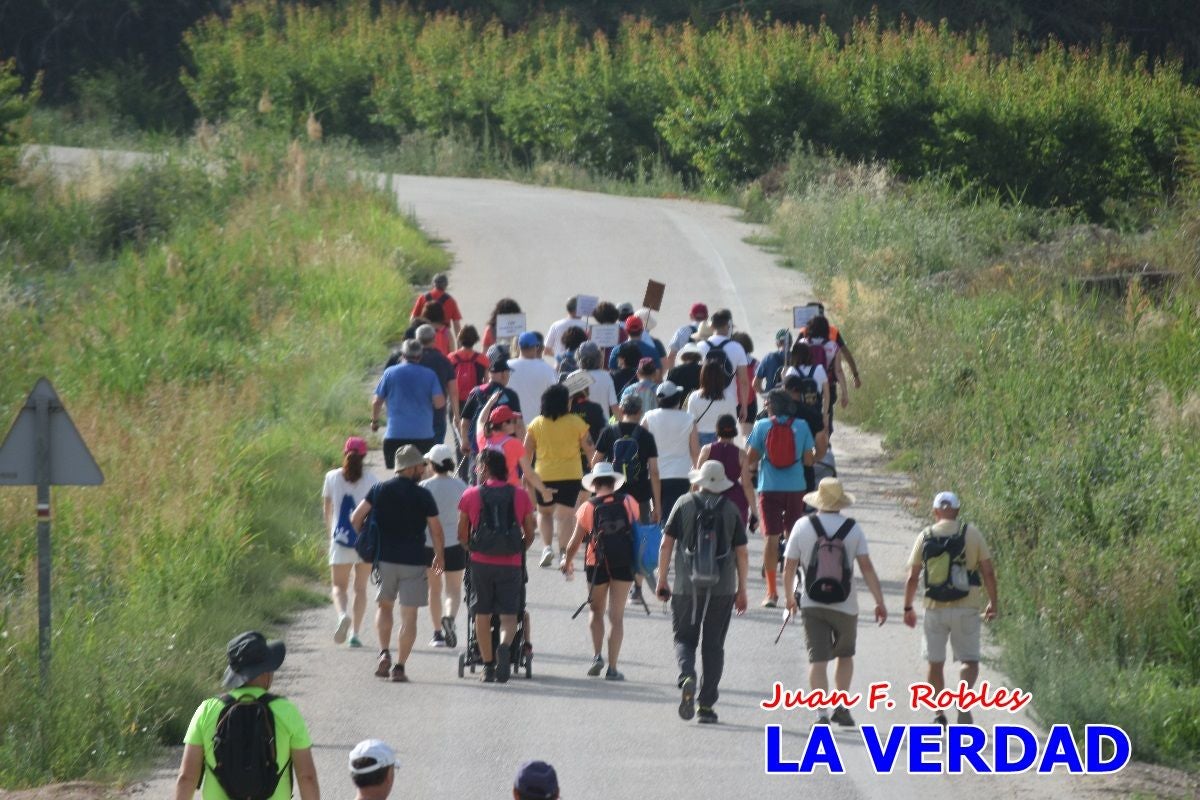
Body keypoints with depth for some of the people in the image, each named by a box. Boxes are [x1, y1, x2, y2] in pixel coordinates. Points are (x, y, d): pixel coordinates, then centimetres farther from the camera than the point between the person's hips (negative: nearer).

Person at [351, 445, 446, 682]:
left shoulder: (379, 490, 2)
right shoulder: (423, 496, -6)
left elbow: (356, 518, 1)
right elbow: (436, 530, -4)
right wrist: (439, 556, 11)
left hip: (384, 558, 3)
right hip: (414, 562, -3)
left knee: (384, 605, 21)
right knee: (409, 616, 4)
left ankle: (384, 653, 3)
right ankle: (399, 667, -1)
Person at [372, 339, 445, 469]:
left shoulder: (390, 373, 3)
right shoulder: (430, 375, 1)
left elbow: (377, 401, 6)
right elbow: (439, 403, -6)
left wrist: (374, 421, 23)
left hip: (395, 435, 0)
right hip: (424, 434, 0)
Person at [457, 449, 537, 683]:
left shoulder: (471, 495, 0)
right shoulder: (520, 496, 3)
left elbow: (462, 535, 5)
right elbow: (530, 536, 8)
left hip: (481, 563, 0)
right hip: (511, 565, 0)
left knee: (482, 616, 11)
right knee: (509, 616, 3)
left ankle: (488, 666, 11)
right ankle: (504, 646, -26)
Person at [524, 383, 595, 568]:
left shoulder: (537, 424, 0)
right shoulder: (576, 423, -4)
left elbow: (526, 452, 3)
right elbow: (589, 450, -1)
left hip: (544, 476, 1)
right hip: (571, 475, -1)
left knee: (544, 512, 21)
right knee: (565, 516, 5)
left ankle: (547, 546, 4)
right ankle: (564, 553, -5)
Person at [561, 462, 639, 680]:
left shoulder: (588, 508, -3)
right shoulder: (629, 502, 1)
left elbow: (575, 542, 2)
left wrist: (567, 562, 21)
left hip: (597, 564, -1)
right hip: (624, 564, 1)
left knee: (596, 611, 18)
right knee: (616, 616, 3)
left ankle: (597, 655, 2)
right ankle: (612, 668, 0)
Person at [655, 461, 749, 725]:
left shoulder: (684, 504, 1)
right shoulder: (730, 510, 4)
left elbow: (666, 545, -2)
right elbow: (741, 554, 4)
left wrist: (662, 580, 5)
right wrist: (741, 590, 12)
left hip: (686, 587, -1)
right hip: (722, 589, 1)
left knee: (684, 638, 9)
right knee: (713, 646, 7)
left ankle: (686, 676, -22)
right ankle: (706, 704, 5)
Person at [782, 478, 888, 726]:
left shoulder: (803, 526, -2)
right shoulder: (853, 529, -3)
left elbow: (789, 567, 1)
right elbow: (866, 568, -8)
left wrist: (790, 597, 16)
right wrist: (880, 602, -4)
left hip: (811, 605, -1)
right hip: (845, 606, 1)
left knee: (818, 659, -2)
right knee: (845, 655, 21)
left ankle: (821, 713, -14)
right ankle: (842, 705, 16)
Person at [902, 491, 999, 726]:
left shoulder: (925, 536, 2)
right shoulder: (971, 534, -1)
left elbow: (912, 577, 3)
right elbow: (988, 572, -1)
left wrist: (908, 607, 14)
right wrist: (993, 602, 10)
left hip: (935, 609, 1)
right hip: (966, 609, -1)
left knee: (935, 663, 11)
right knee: (970, 661, 6)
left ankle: (939, 713, 12)